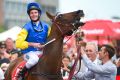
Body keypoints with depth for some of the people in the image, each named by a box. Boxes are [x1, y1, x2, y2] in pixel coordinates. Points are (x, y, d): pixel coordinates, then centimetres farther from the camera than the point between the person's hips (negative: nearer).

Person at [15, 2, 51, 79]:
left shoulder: (46, 26, 6)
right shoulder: (27, 27, -4)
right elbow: (18, 43, -10)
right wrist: (33, 44, -19)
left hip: (43, 52, 4)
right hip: (30, 52, -4)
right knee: (34, 59, -35)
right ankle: (22, 73, -12)